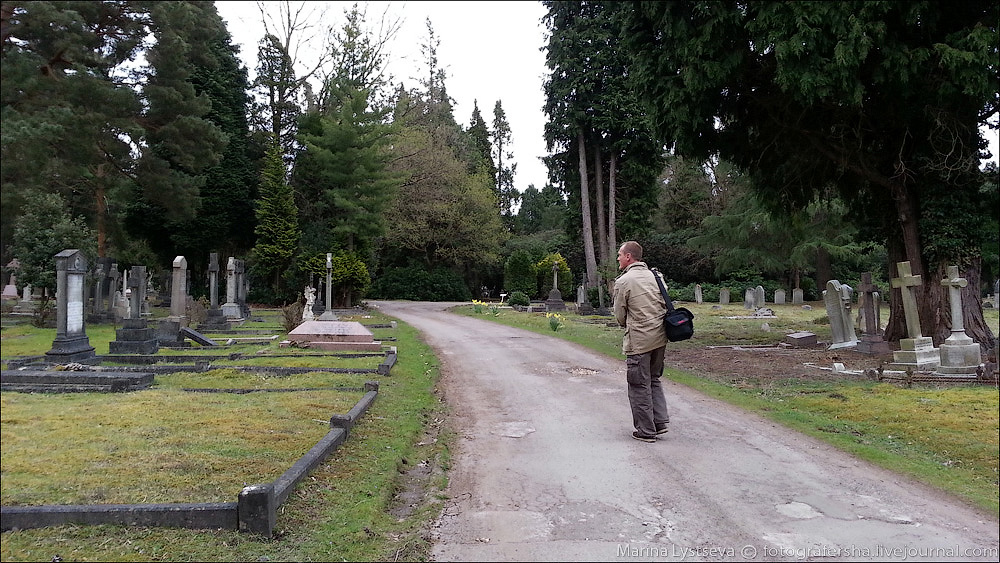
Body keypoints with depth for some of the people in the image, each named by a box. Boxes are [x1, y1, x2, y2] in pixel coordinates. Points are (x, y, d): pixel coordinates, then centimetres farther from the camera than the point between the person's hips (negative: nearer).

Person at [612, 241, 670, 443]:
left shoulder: (623, 281, -11)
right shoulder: (654, 275, 8)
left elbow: (620, 316, -4)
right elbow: (666, 306, 12)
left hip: (638, 341, -7)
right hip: (660, 338, 7)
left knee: (639, 386, 4)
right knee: (654, 380, 20)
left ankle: (646, 431, 10)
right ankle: (660, 421, 18)